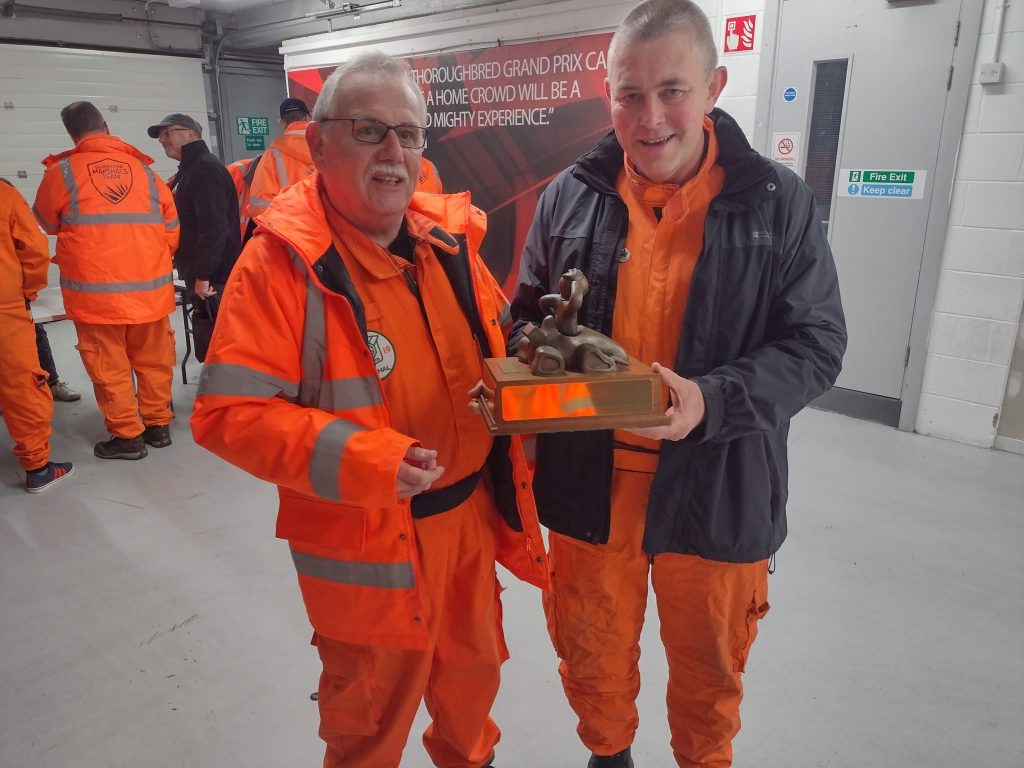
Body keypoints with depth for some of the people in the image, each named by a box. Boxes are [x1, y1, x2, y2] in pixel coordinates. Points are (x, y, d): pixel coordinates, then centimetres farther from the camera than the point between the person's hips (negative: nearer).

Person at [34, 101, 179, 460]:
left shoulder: (62, 172, -2)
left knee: (109, 366, 7)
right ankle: (158, 424, 25)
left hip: (94, 292, -3)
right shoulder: (145, 170, 4)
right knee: (153, 360, 15)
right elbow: (172, 231, 8)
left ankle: (127, 435, 14)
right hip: (150, 289, 3)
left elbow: (47, 224, 14)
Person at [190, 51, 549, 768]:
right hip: (363, 540, -5)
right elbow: (228, 413, -20)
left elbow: (495, 353, 14)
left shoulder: (450, 237, 0)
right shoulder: (282, 260, -17)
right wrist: (360, 458, -30)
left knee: (472, 674, 28)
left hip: (472, 516, 6)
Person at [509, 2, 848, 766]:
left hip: (716, 490, -1)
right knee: (593, 652, 21)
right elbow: (526, 315, 10)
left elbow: (817, 343, -7)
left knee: (708, 666, 21)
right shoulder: (570, 196, -1)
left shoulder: (777, 201, -7)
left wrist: (712, 400, -23)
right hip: (590, 482, 2)